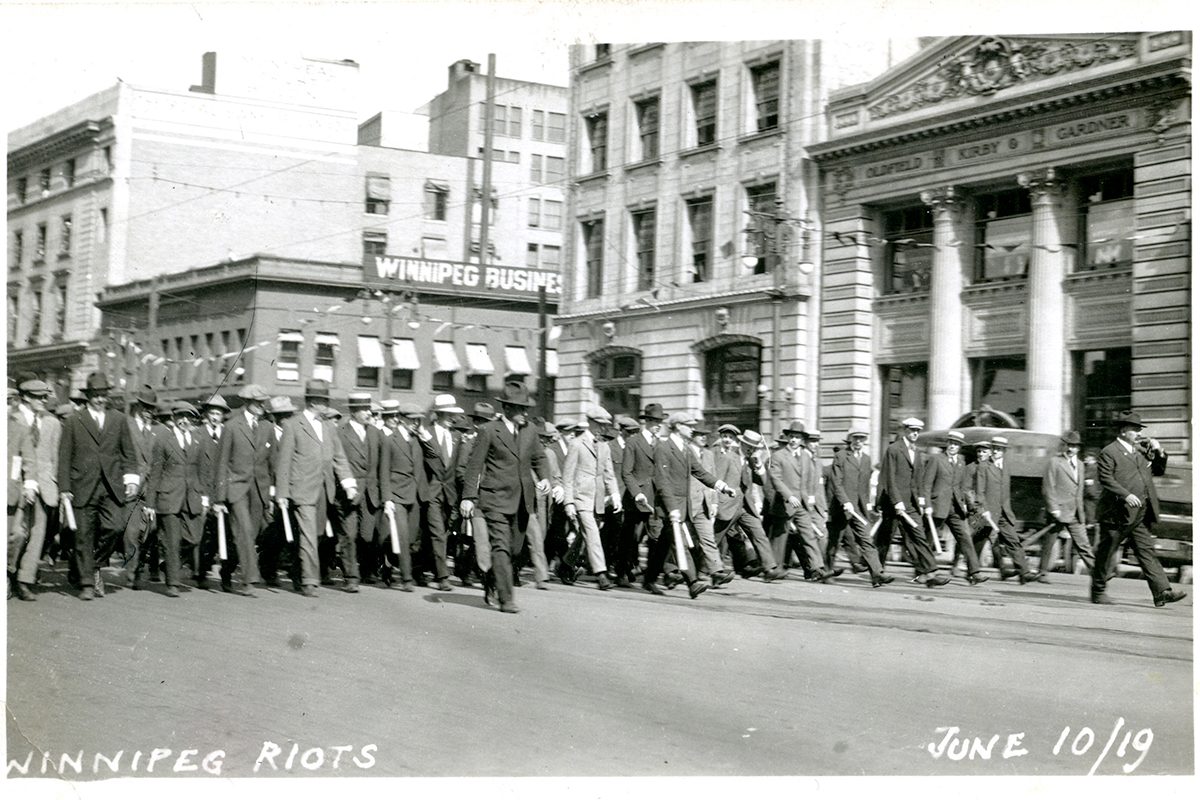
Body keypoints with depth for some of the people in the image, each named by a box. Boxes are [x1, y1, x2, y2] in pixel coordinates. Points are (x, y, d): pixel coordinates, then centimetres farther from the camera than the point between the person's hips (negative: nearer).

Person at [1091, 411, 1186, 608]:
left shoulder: (1141, 451, 17)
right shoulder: (1108, 453, -7)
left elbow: (1158, 470, 25)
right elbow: (1106, 480, -16)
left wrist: (1159, 453, 7)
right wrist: (1126, 495, -26)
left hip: (1140, 516, 7)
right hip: (1117, 515, -7)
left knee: (1147, 551, 0)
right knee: (1105, 554, 4)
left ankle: (1162, 592, -6)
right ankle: (1098, 591, 16)